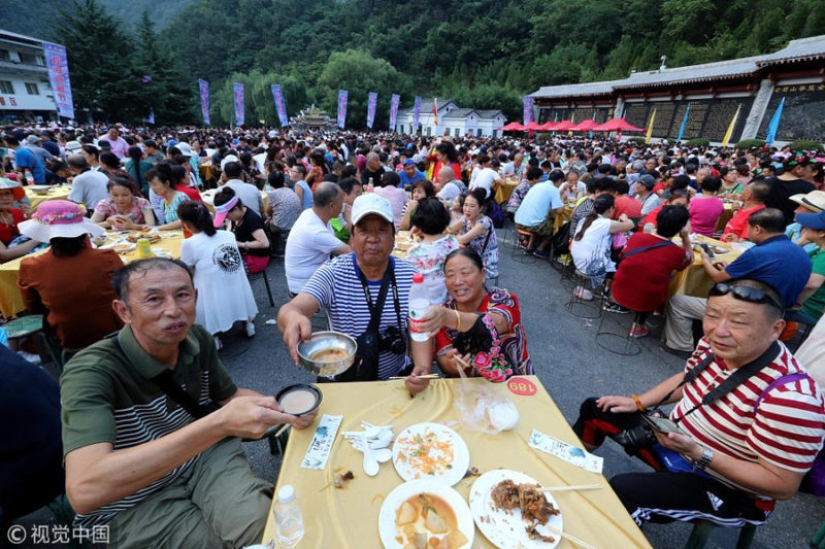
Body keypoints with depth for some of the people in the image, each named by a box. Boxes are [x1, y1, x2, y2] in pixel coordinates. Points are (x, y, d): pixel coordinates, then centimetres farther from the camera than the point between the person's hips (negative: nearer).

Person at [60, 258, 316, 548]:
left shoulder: (197, 339, -10)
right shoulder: (92, 372, -25)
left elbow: (228, 396, 6)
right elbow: (84, 490, -38)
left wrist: (284, 408, -13)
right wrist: (220, 423, -46)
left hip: (205, 456, 4)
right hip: (132, 502, -3)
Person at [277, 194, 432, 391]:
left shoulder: (410, 277, -8)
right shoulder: (332, 274, -13)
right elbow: (293, 308, -26)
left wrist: (422, 368, -27)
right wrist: (292, 318, -51)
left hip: (395, 379, 1)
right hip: (342, 380, 0)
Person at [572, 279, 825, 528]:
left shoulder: (790, 396, -32)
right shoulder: (716, 345, -10)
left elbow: (783, 485, -24)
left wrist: (698, 453, -32)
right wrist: (638, 402, 1)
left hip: (726, 489, -7)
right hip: (673, 440, 7)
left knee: (621, 491, -29)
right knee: (594, 410, 12)